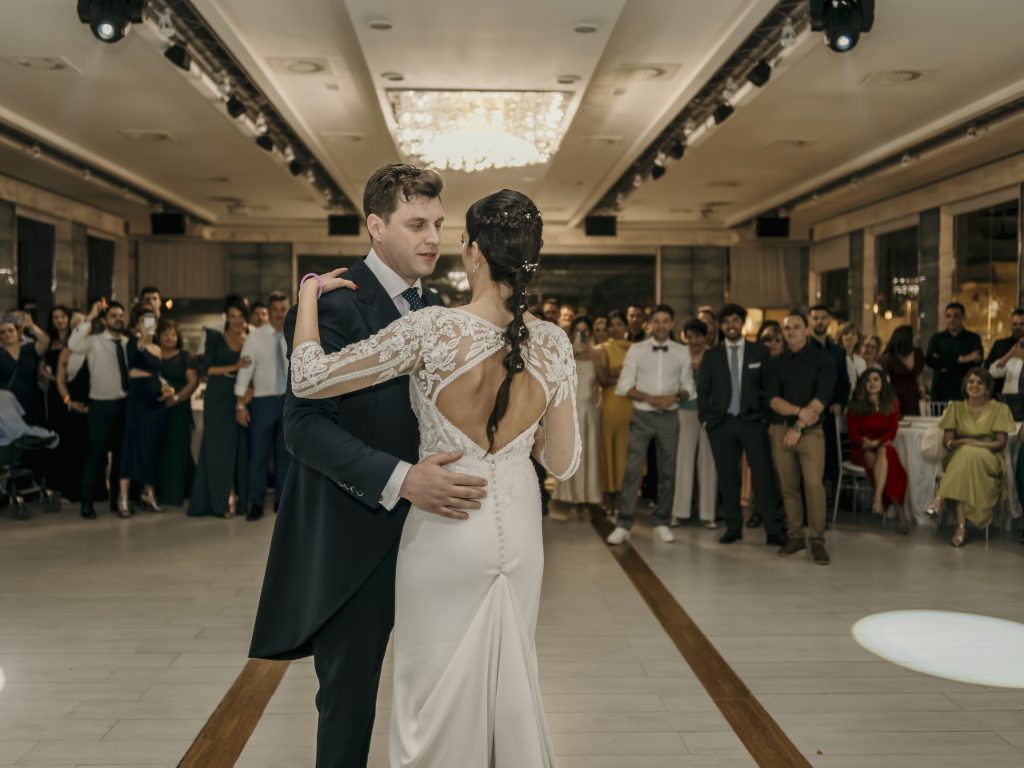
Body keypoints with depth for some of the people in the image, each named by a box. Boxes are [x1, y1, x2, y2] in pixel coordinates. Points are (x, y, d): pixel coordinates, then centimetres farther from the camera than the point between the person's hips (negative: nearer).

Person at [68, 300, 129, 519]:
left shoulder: (129, 343, 9)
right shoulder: (94, 341, -4)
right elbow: (73, 345, -25)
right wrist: (89, 317, -20)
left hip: (125, 403, 5)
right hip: (102, 404, -4)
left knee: (121, 453, 11)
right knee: (96, 453, -2)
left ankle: (116, 499, 23)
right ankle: (87, 503, 5)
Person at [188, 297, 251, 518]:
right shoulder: (215, 337, 1)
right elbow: (207, 369, -6)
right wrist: (234, 367, -17)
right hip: (219, 399, -2)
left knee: (241, 447, 2)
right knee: (219, 447, -1)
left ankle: (240, 498, 9)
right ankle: (221, 500, 3)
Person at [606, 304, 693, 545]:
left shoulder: (682, 352, 4)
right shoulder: (636, 349, 0)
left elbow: (689, 387, 7)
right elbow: (624, 385, -2)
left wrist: (675, 397, -14)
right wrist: (648, 398, -15)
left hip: (669, 417, 2)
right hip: (641, 416, -2)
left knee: (667, 471, 8)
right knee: (632, 469, -6)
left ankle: (662, 522, 20)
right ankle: (623, 524, -2)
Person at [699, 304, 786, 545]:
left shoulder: (760, 352, 6)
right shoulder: (711, 355, 8)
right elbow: (703, 390, 9)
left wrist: (767, 416, -1)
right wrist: (705, 418, 1)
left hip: (753, 421, -1)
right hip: (721, 423, 1)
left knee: (763, 475, -6)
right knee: (727, 477, 4)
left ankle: (774, 530, -4)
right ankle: (733, 527, 13)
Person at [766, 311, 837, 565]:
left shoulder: (823, 359, 0)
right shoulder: (777, 363, 10)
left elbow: (822, 397, -10)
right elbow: (772, 399, -1)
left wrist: (799, 426, -13)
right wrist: (800, 411, -16)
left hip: (810, 430, -3)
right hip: (781, 429, 3)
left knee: (814, 484, -12)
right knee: (788, 485, 5)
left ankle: (817, 541, -5)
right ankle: (795, 536, 14)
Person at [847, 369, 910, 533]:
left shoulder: (892, 403, 7)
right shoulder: (855, 405, 3)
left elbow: (892, 432, 0)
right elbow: (852, 434, 1)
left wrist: (877, 442, -19)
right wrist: (865, 442, -20)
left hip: (884, 447, 1)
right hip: (861, 451, -1)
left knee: (884, 452, -37)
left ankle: (878, 499, -46)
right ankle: (900, 511, -34)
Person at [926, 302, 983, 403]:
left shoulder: (973, 338, 9)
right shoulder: (937, 338, 12)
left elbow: (976, 363, -5)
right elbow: (929, 361, -4)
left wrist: (944, 363, -7)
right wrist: (960, 359, -12)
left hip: (964, 391, -1)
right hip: (941, 391, 1)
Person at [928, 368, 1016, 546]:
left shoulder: (999, 409, 8)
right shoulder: (956, 408, 14)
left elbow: (1001, 443, -1)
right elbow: (947, 440, 6)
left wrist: (978, 444, -19)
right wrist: (956, 443, -18)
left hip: (989, 459, -2)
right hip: (958, 459, 2)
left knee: (968, 454, -37)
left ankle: (939, 499, -41)